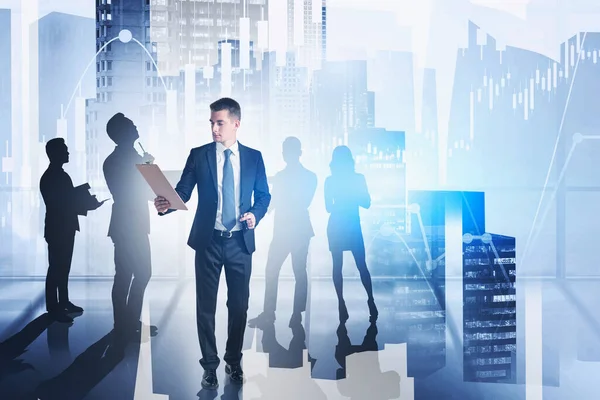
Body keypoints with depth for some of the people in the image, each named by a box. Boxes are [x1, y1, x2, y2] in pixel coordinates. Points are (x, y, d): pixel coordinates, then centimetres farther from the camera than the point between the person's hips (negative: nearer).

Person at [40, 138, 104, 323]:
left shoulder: (62, 175, 13)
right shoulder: (48, 178, -14)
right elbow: (57, 205, -20)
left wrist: (90, 202, 1)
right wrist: (89, 203, -19)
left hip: (66, 228, 9)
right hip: (56, 229, -9)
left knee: (64, 267, 15)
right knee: (56, 268, -3)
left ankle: (64, 302, 25)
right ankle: (53, 308, 3)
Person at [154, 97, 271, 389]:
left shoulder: (253, 157, 3)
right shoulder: (198, 155, 0)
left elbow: (264, 195, 8)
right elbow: (183, 192, -5)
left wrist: (255, 214, -12)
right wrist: (166, 204, -25)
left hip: (240, 241, 1)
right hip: (209, 241, -1)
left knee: (239, 305, 10)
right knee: (206, 306, 6)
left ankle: (234, 361, 30)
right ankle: (210, 365, 22)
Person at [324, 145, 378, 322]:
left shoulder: (359, 178, 2)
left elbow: (367, 203, 0)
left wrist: (348, 197, -6)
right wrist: (352, 197, -10)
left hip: (354, 226, 0)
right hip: (336, 227, 0)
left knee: (361, 265, -1)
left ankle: (371, 301, 3)